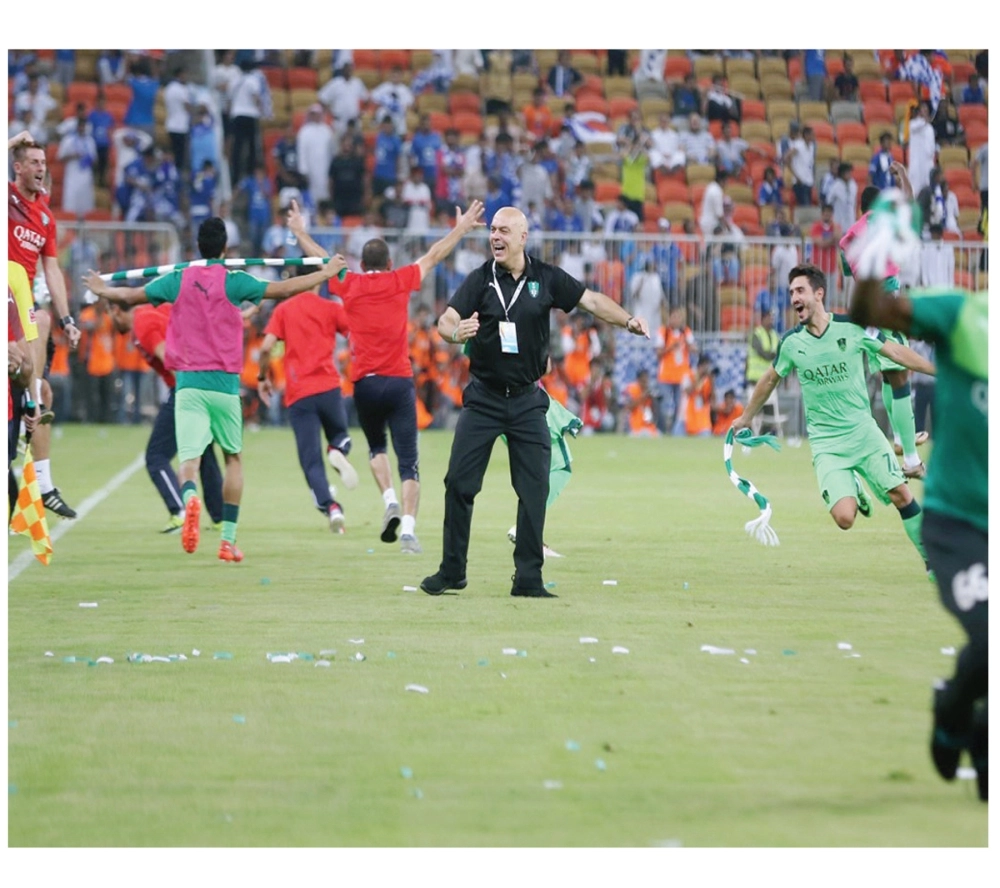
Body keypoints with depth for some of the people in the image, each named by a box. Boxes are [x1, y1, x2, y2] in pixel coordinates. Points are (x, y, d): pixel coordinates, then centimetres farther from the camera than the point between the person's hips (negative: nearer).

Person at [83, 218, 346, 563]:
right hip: (224, 383, -1)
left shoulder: (178, 280, 5)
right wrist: (326, 273, 13)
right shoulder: (233, 281, -2)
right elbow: (284, 289, 0)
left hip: (188, 382, 1)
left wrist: (102, 290, 36)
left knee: (189, 457, -6)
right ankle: (228, 539, 13)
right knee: (233, 458, 16)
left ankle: (190, 497, -42)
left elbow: (130, 295, 15)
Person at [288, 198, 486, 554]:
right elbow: (433, 256, 18)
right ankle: (408, 528, -16)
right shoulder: (400, 281, 3)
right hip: (400, 381, -1)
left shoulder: (349, 286, 5)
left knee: (376, 447, 25)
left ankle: (390, 501, 2)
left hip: (364, 383, 1)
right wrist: (462, 228, 33)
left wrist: (300, 232, 42)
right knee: (408, 461, -3)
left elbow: (321, 259, 24)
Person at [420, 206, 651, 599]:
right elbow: (446, 320, -13)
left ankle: (528, 579, 7)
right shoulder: (480, 279, -4)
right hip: (483, 398, -1)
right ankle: (452, 571, 8)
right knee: (459, 482, -3)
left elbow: (590, 299, 2)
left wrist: (627, 320, -14)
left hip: (527, 400, 1)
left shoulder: (546, 278, 0)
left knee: (534, 489, -1)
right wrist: (456, 331, -36)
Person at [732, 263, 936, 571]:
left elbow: (896, 352, 0)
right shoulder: (791, 343, -2)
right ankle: (853, 491, 21)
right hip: (826, 443, 0)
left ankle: (932, 559, 8)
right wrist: (746, 417, 27)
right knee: (844, 518, -16)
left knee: (900, 494, -10)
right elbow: (770, 379, 15)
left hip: (864, 431, 0)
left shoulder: (852, 327, -8)